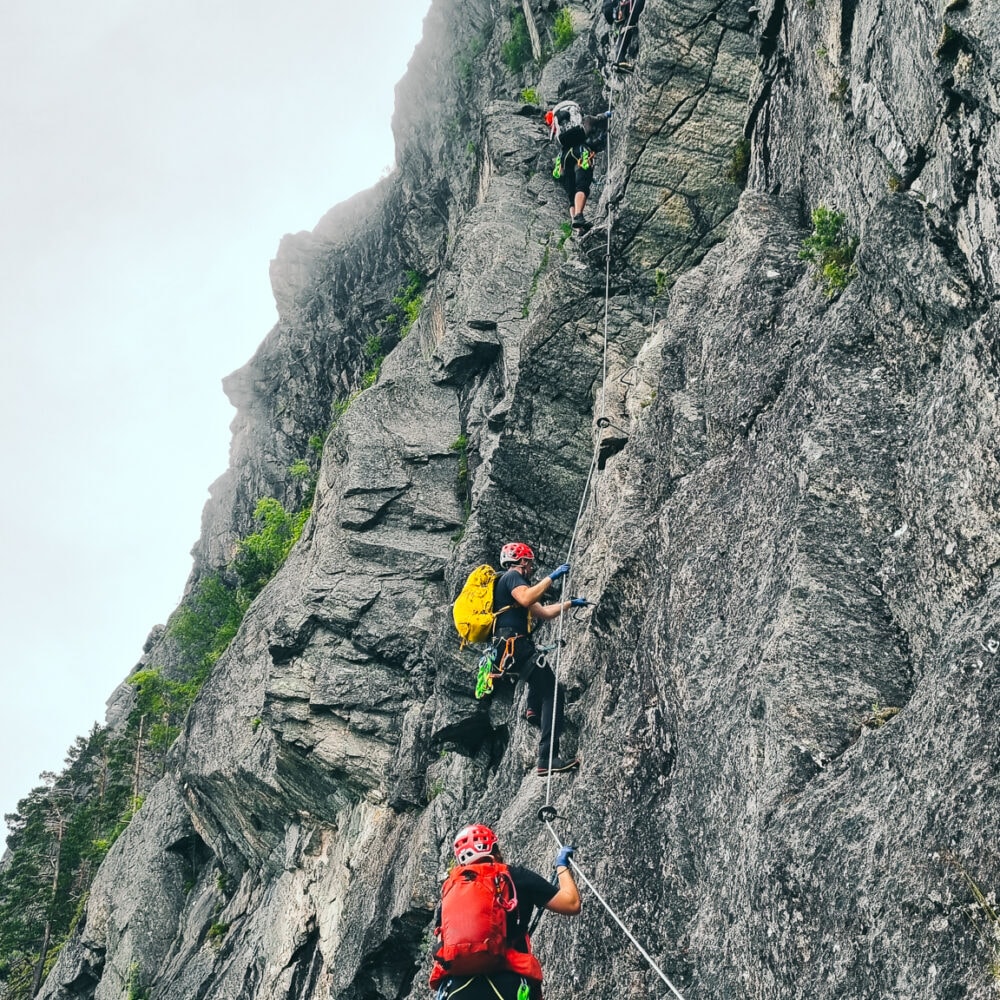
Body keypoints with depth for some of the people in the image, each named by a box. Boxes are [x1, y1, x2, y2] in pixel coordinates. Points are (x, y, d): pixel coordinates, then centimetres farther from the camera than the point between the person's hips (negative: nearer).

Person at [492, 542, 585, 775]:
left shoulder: (508, 582, 29)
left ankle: (533, 709, 16)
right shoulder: (512, 576, -1)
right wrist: (551, 578, -16)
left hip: (505, 650, 11)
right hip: (516, 647, -11)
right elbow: (526, 599, -24)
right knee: (553, 693, -13)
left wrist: (570, 603, 39)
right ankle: (548, 760, -22)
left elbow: (543, 612, 34)